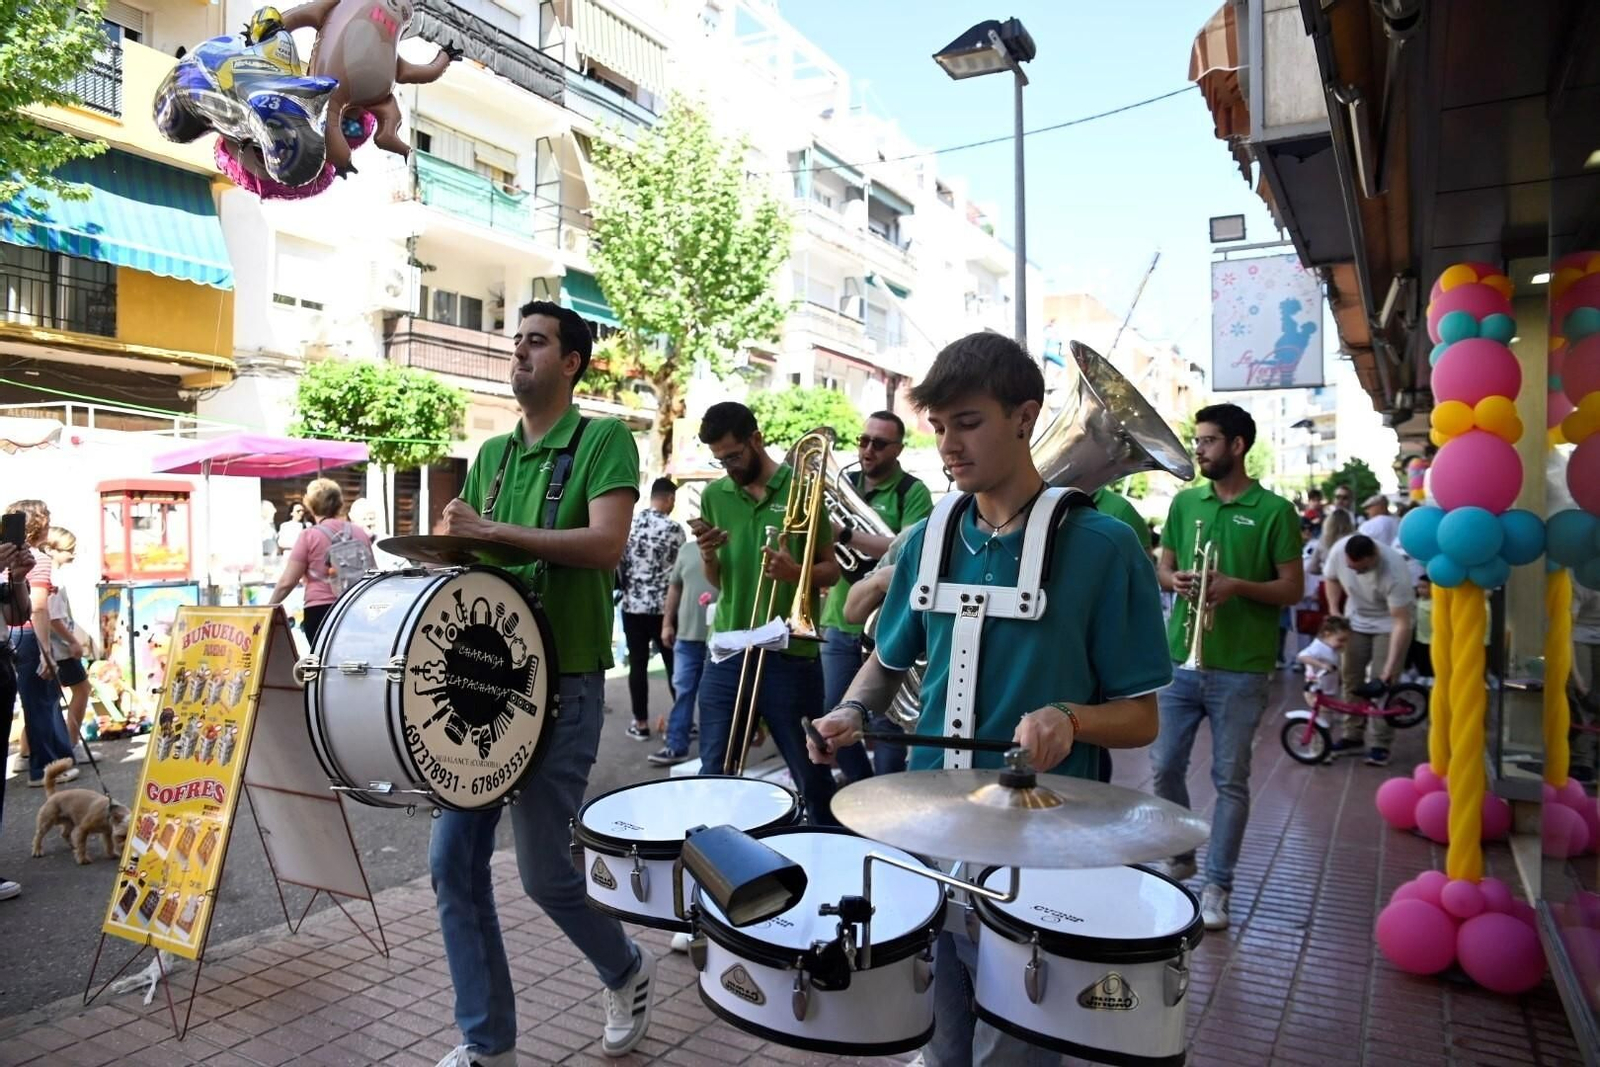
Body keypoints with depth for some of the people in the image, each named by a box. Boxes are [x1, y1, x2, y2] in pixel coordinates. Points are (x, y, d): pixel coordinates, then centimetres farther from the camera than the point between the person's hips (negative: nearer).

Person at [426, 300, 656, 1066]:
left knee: (545, 870, 1)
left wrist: (494, 531, -18)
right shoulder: (491, 455, 15)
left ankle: (627, 972, 31)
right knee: (453, 862, 6)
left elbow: (605, 544, -18)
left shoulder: (604, 440, -4)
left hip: (561, 684, -6)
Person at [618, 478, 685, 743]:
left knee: (637, 665, 7)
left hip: (632, 605, 3)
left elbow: (618, 563, 5)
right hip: (664, 607, -3)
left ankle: (640, 723, 12)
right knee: (674, 665, 7)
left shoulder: (628, 523, 1)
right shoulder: (674, 529, -9)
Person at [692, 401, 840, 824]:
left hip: (791, 654, -3)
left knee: (812, 774, 10)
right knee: (713, 771, 9)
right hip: (728, 651, 3)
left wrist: (796, 572, -21)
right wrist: (708, 555, -9)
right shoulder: (714, 495, 8)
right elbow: (717, 580, 13)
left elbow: (832, 570, 0)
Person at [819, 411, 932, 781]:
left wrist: (845, 535, -27)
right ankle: (860, 786, 32)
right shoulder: (844, 484, 10)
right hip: (839, 623, 6)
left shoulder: (913, 493, -7)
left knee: (885, 720, 4)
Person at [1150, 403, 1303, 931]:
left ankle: (1216, 887, 17)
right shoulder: (1184, 502, 9)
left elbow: (1294, 589, -4)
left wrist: (1238, 586, -20)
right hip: (1180, 660, 4)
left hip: (1240, 670, -4)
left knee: (1230, 780, 5)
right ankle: (1180, 857, 32)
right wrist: (1175, 580, -8)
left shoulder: (1273, 510, -4)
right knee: (1165, 766, 9)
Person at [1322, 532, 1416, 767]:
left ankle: (1379, 745, 0)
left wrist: (1390, 665, -37)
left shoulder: (1394, 571, -37)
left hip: (1389, 624, -4)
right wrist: (1334, 611, -11)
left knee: (1382, 683, -8)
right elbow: (1332, 579, 0)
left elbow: (1402, 622, -34)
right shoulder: (1338, 551, -25)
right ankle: (1353, 735, 18)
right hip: (1356, 621, 5)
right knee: (1351, 678, 6)